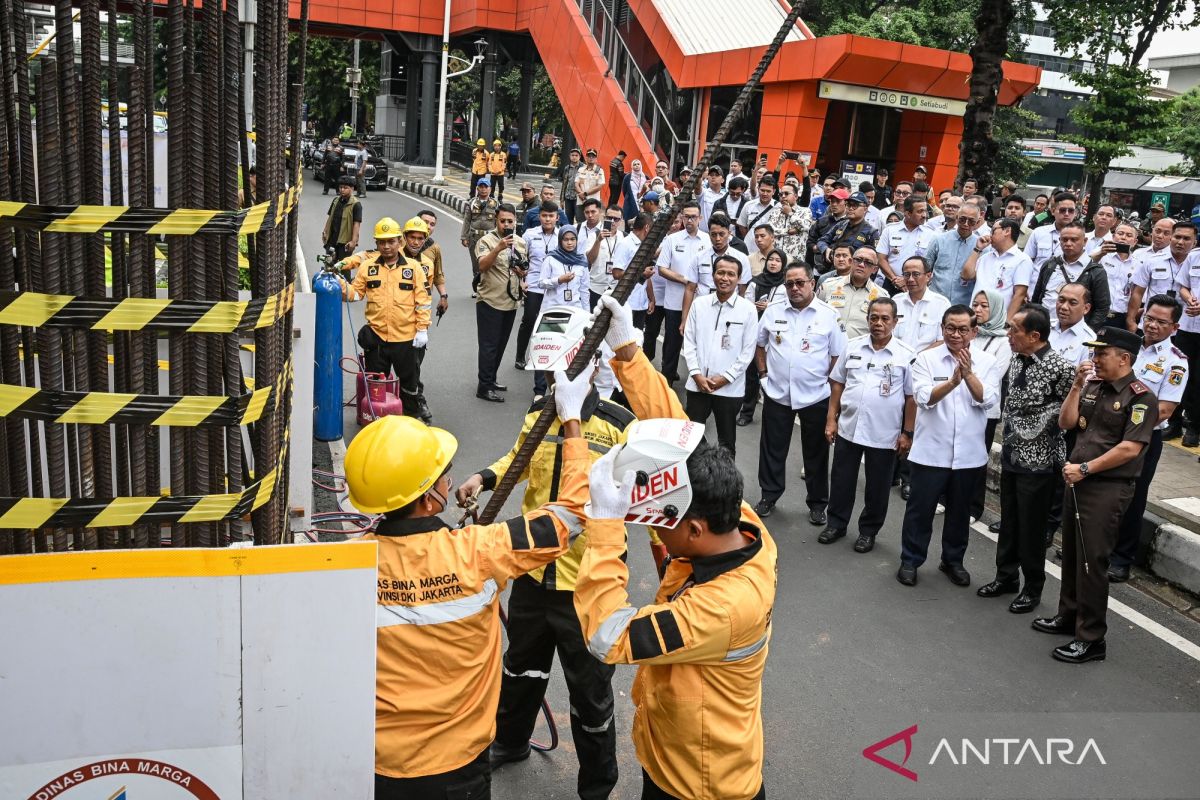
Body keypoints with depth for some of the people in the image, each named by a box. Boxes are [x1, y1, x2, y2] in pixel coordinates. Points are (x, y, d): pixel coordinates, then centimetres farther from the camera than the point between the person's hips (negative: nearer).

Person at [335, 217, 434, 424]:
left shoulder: (414, 267, -2)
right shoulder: (367, 267, 2)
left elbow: (422, 300, -3)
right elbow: (356, 293, 6)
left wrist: (422, 329, -8)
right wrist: (341, 284, -13)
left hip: (405, 337, -1)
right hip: (376, 336, 1)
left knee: (409, 379, 13)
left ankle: (414, 411, 33)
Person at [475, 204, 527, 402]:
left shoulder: (521, 242, 8)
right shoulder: (487, 241, -11)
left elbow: (526, 270, 19)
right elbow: (482, 266, -27)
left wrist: (522, 271, -5)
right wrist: (499, 248, -38)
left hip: (511, 302, 6)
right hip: (490, 302, -6)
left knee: (500, 344, 16)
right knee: (489, 346, -3)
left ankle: (491, 379, 30)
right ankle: (484, 387, 3)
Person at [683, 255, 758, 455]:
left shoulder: (747, 309, -4)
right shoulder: (699, 304, 3)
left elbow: (748, 351, -4)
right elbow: (689, 342, 4)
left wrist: (725, 378, -10)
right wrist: (696, 375, -6)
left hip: (729, 388, -2)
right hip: (697, 384, 2)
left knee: (726, 441, 12)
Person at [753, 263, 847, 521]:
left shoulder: (828, 315, -5)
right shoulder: (773, 312, 2)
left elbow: (837, 355, -2)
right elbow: (760, 344, 14)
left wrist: (827, 382, -6)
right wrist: (763, 373, 6)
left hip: (815, 395, -2)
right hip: (777, 393, 2)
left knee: (816, 452, 9)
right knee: (772, 448, 11)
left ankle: (817, 503, 22)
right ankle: (769, 496, 27)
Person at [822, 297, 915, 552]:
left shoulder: (906, 355, -6)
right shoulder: (853, 346, 2)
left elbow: (911, 397, -3)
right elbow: (837, 384, 8)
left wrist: (907, 433, -6)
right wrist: (831, 419, 4)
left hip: (884, 435, -2)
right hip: (848, 428, 3)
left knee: (877, 486, 10)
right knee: (841, 480, 13)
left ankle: (868, 531, 26)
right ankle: (836, 523, 29)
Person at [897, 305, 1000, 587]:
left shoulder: (986, 362, 2)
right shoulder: (926, 359, -4)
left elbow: (987, 400, -9)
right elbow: (924, 398, -15)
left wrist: (969, 374, -23)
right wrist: (953, 381, -30)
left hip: (969, 454, 2)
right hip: (930, 451, -2)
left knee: (959, 510, 16)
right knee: (920, 508, 6)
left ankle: (953, 560, 32)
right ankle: (910, 560, 20)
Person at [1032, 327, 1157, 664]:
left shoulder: (1141, 398, -12)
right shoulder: (1093, 387, 10)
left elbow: (1130, 449, -19)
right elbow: (1066, 423, 5)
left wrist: (1085, 468, -17)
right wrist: (1077, 385, -3)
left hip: (1108, 489, -7)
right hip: (1078, 482, 7)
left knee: (1092, 561, -5)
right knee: (1071, 554, 16)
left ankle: (1091, 638, 5)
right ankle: (1068, 616, 31)